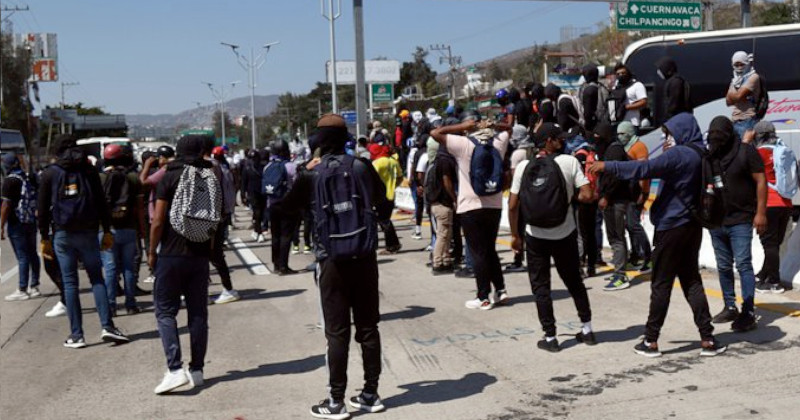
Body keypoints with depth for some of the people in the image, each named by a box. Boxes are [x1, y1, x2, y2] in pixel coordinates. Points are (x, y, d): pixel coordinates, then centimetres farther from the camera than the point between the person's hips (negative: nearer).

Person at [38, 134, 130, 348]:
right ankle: (107, 326, -6)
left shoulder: (49, 174, 4)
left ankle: (76, 335, 4)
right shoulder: (89, 171, 5)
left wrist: (45, 238, 7)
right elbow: (101, 203, 1)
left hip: (62, 234, 0)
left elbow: (43, 209, 3)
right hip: (88, 233, 0)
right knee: (97, 278, 6)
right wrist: (107, 231, 4)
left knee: (69, 282, 3)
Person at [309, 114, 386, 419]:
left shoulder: (313, 174, -7)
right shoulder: (361, 166, 1)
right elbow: (381, 199, 17)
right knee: (368, 326, 10)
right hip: (365, 256, 3)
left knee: (337, 332, 3)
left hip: (332, 260, -3)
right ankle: (371, 394, 19)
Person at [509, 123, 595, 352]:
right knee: (574, 282, 17)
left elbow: (512, 206, -4)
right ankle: (587, 330, 26)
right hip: (565, 234, 0)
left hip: (536, 236, 0)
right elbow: (587, 196, -13)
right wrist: (569, 198, 8)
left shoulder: (524, 166, -3)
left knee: (540, 286, 9)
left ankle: (550, 337, 10)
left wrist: (515, 235, 6)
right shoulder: (569, 162, -6)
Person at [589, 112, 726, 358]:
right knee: (691, 281, 12)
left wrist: (606, 166, -28)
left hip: (671, 227, -8)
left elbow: (645, 169, -28)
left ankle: (651, 341, 7)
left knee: (661, 284, -1)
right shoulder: (700, 155, 12)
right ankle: (707, 339, 11)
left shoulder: (678, 155, -16)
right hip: (692, 226, 8)